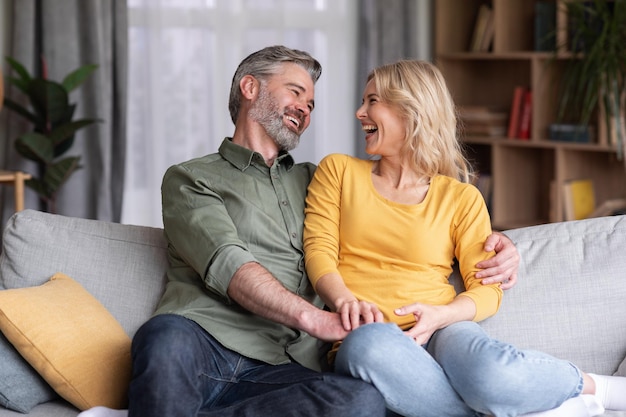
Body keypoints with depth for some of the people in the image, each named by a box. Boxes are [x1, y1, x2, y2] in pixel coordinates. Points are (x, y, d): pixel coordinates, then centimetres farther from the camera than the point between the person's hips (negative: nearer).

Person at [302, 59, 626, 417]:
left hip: (439, 331, -1)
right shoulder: (338, 170, 16)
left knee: (491, 373, -38)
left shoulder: (461, 198, 12)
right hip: (366, 333, 1)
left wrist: (439, 316, -16)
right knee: (369, 346, -40)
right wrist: (345, 301, -16)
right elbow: (318, 250, 6)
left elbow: (487, 290, 6)